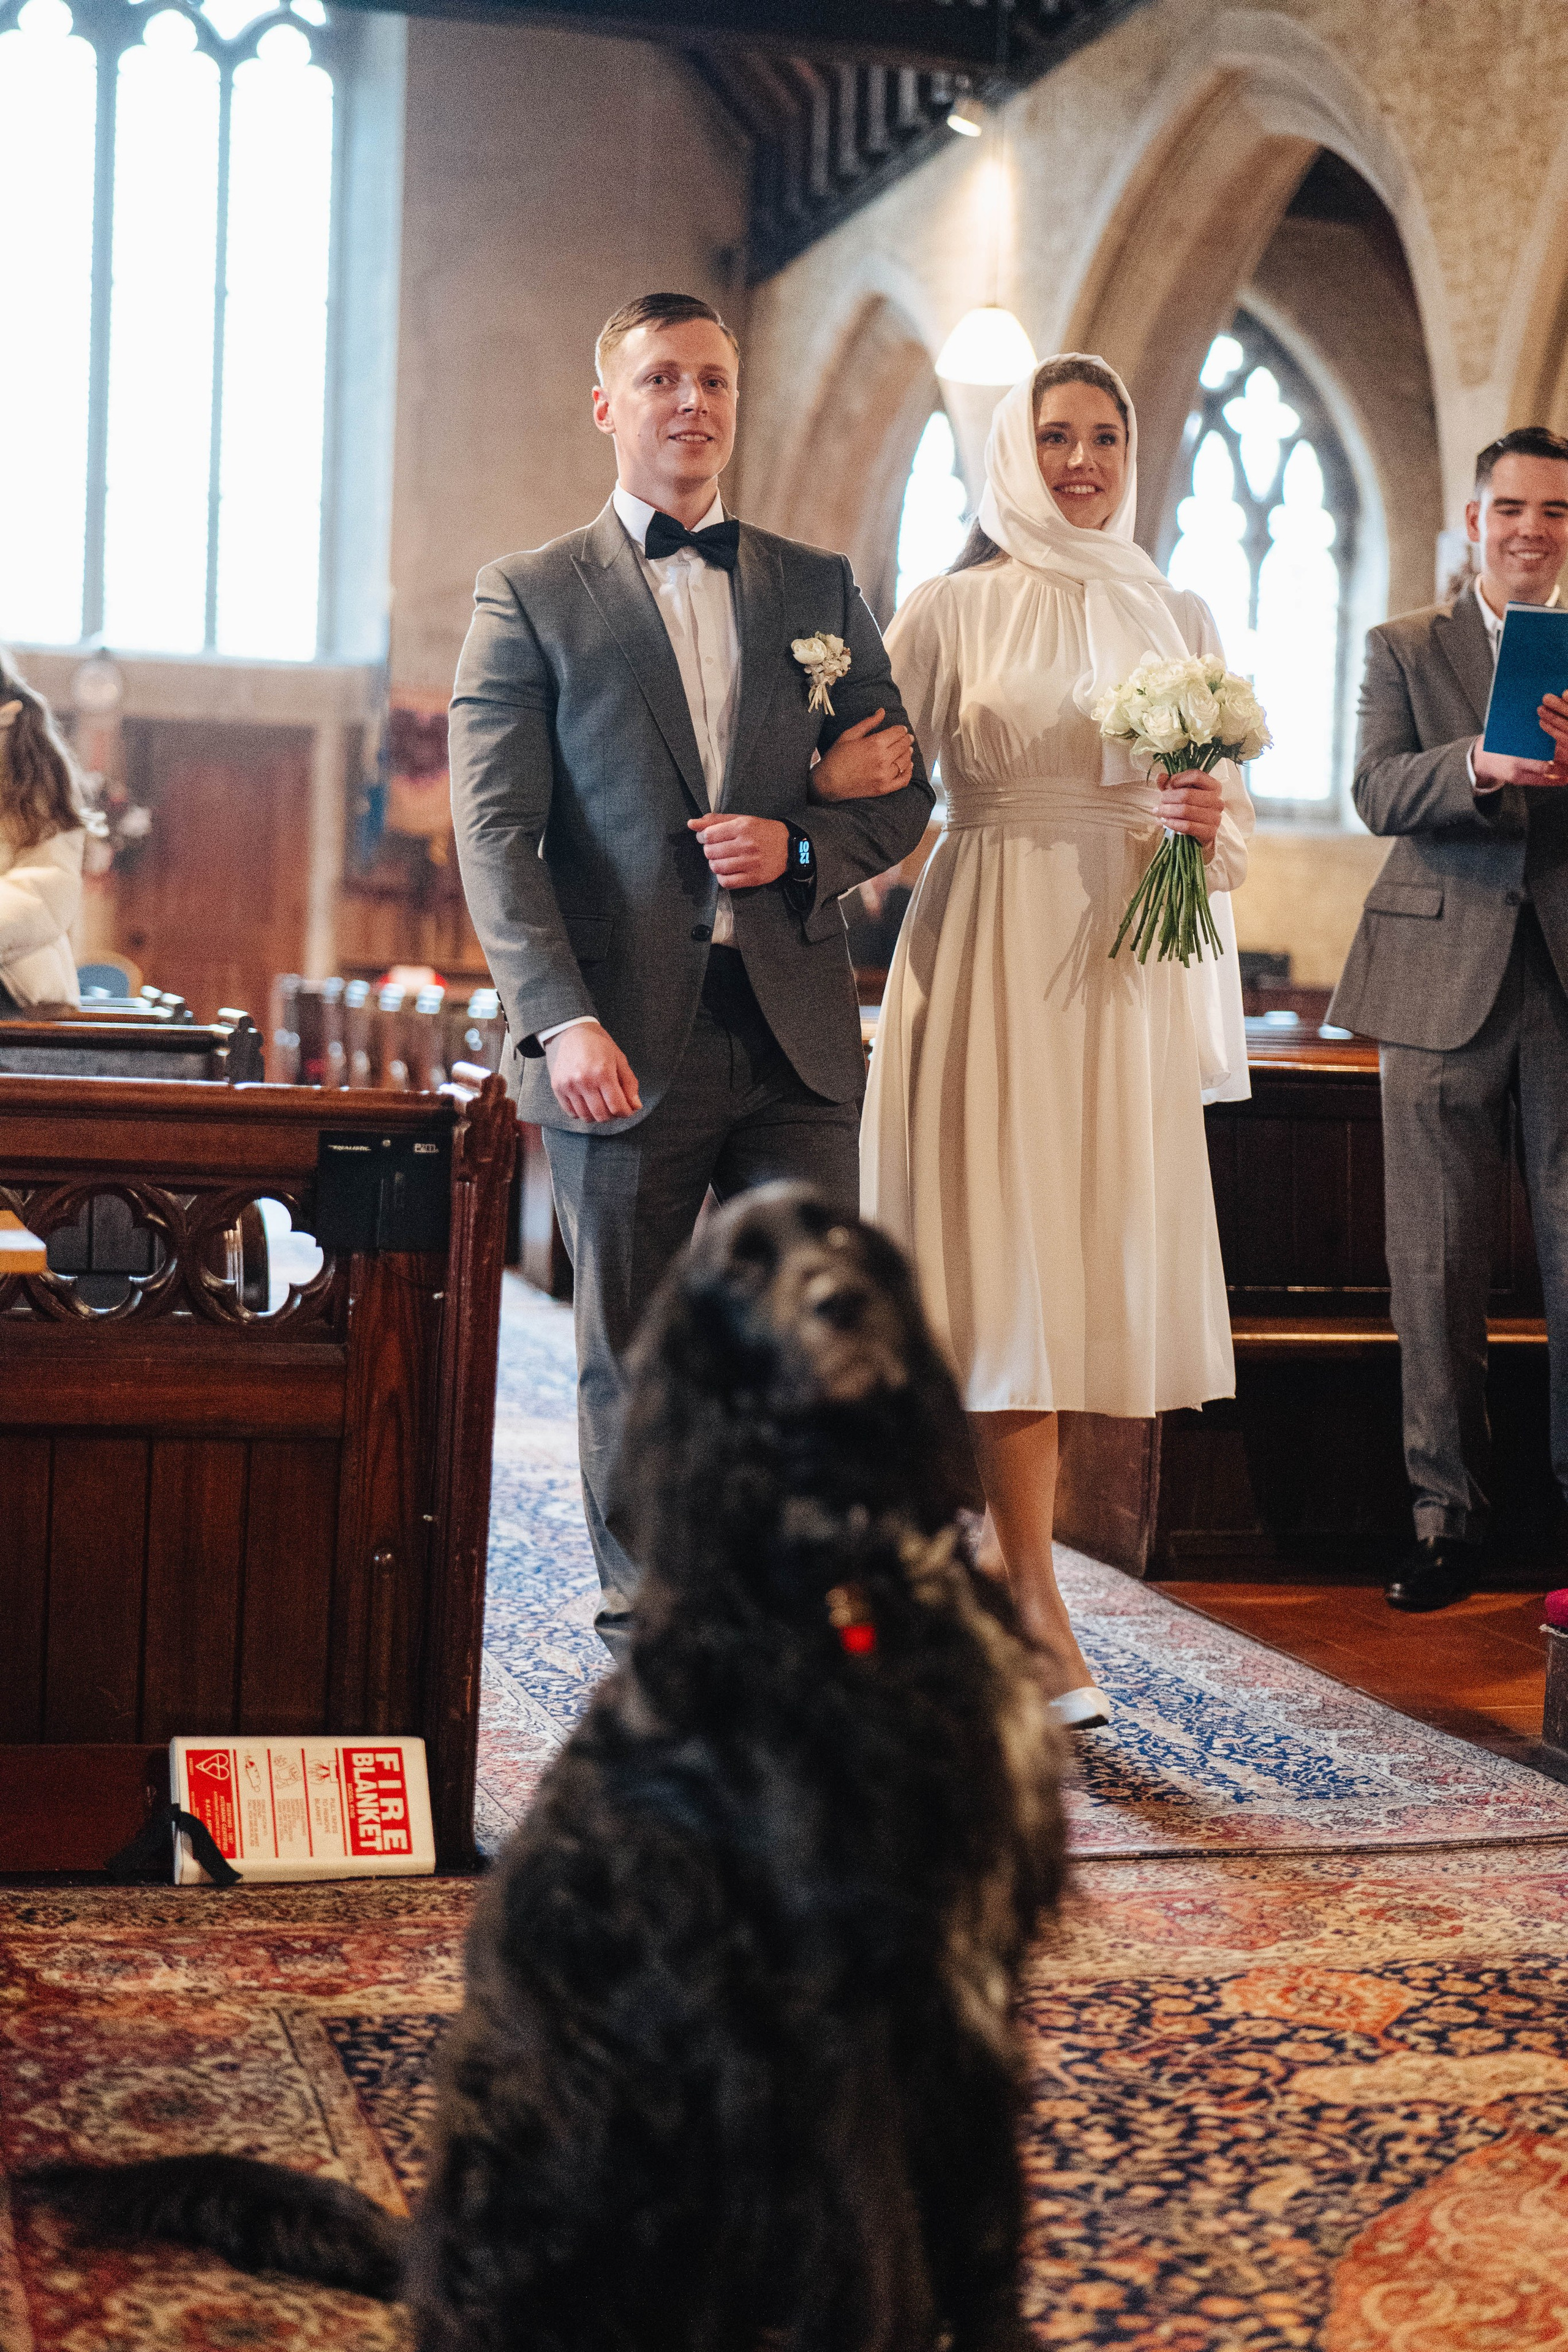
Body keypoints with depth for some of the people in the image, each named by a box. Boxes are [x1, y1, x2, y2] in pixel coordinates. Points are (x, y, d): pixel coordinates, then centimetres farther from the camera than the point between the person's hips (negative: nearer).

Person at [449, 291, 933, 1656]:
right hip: (624, 1043, -2)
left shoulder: (820, 589, 14)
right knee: (634, 1358, 7)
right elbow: (496, 830, -4)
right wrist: (563, 1021, -15)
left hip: (796, 1035, 2)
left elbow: (903, 794, 15)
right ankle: (647, 1623, 21)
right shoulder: (532, 598, 4)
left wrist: (801, 845, -7)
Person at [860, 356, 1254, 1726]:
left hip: (1127, 969, 4)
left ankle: (987, 1540, 20)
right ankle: (1036, 1612, -3)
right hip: (992, 959, -4)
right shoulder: (952, 609, 4)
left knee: (1087, 1266, 3)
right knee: (1008, 1267, -7)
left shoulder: (1177, 620, 14)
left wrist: (1206, 827, -7)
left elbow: (1231, 815, 14)